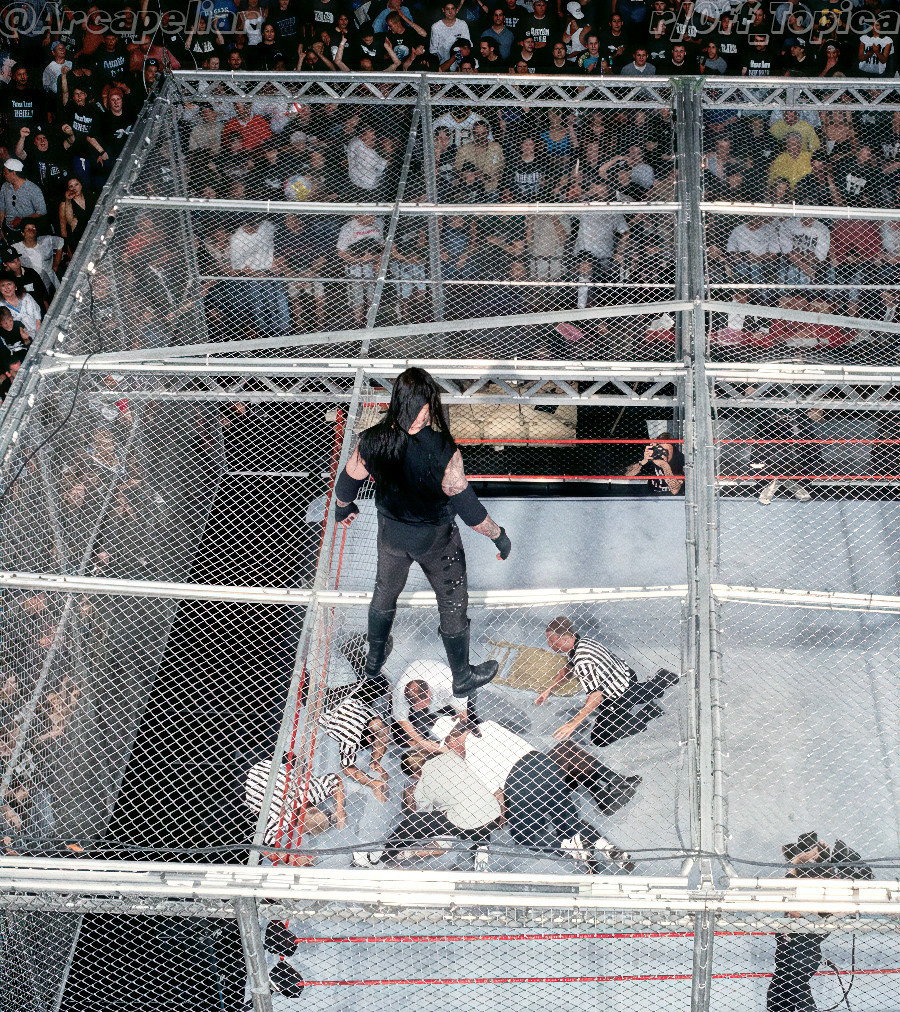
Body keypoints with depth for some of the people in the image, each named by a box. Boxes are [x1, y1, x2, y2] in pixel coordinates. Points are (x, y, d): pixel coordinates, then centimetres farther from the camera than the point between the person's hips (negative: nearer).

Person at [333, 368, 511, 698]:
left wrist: (343, 508, 19)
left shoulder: (371, 441, -22)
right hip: (435, 540, -3)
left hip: (391, 533, 4)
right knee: (453, 605, 20)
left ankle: (374, 659, 53)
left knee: (384, 593, 30)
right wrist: (499, 535, -9)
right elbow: (468, 508, -26)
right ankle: (462, 677, 39)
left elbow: (346, 484, -4)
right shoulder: (442, 451, -34)